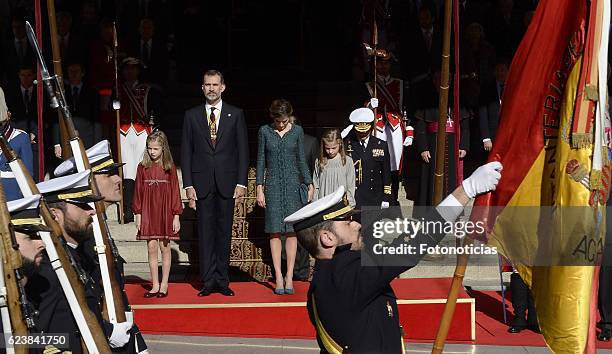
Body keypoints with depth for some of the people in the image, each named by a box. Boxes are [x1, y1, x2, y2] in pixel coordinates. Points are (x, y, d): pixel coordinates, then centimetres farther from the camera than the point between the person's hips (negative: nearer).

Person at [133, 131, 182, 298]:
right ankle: (155, 285, 10)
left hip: (165, 212, -1)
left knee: (165, 247, 4)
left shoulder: (170, 168, -1)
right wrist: (138, 214, 2)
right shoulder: (143, 168, 3)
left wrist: (176, 216, -2)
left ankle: (164, 284, 12)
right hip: (148, 213, 1)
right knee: (152, 248, 3)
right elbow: (138, 192, 6)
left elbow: (175, 192, 0)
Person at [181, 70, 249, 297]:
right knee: (205, 232, 0)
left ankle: (222, 280, 10)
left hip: (227, 182, 0)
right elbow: (186, 152, 6)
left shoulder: (236, 114, 6)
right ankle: (208, 281, 5)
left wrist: (241, 183, -3)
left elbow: (243, 150, 4)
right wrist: (188, 185, -2)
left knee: (224, 232, 4)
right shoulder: (192, 115, 7)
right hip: (202, 182, 0)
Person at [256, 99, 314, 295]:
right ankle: (278, 278, 0)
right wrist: (259, 188, 0)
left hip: (293, 183, 0)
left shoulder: (297, 131, 4)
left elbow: (302, 160, 8)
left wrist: (309, 184, 2)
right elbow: (260, 161, 5)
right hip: (273, 185, 0)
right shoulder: (264, 131, 3)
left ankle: (289, 277, 2)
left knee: (291, 230, -2)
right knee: (275, 231, -2)